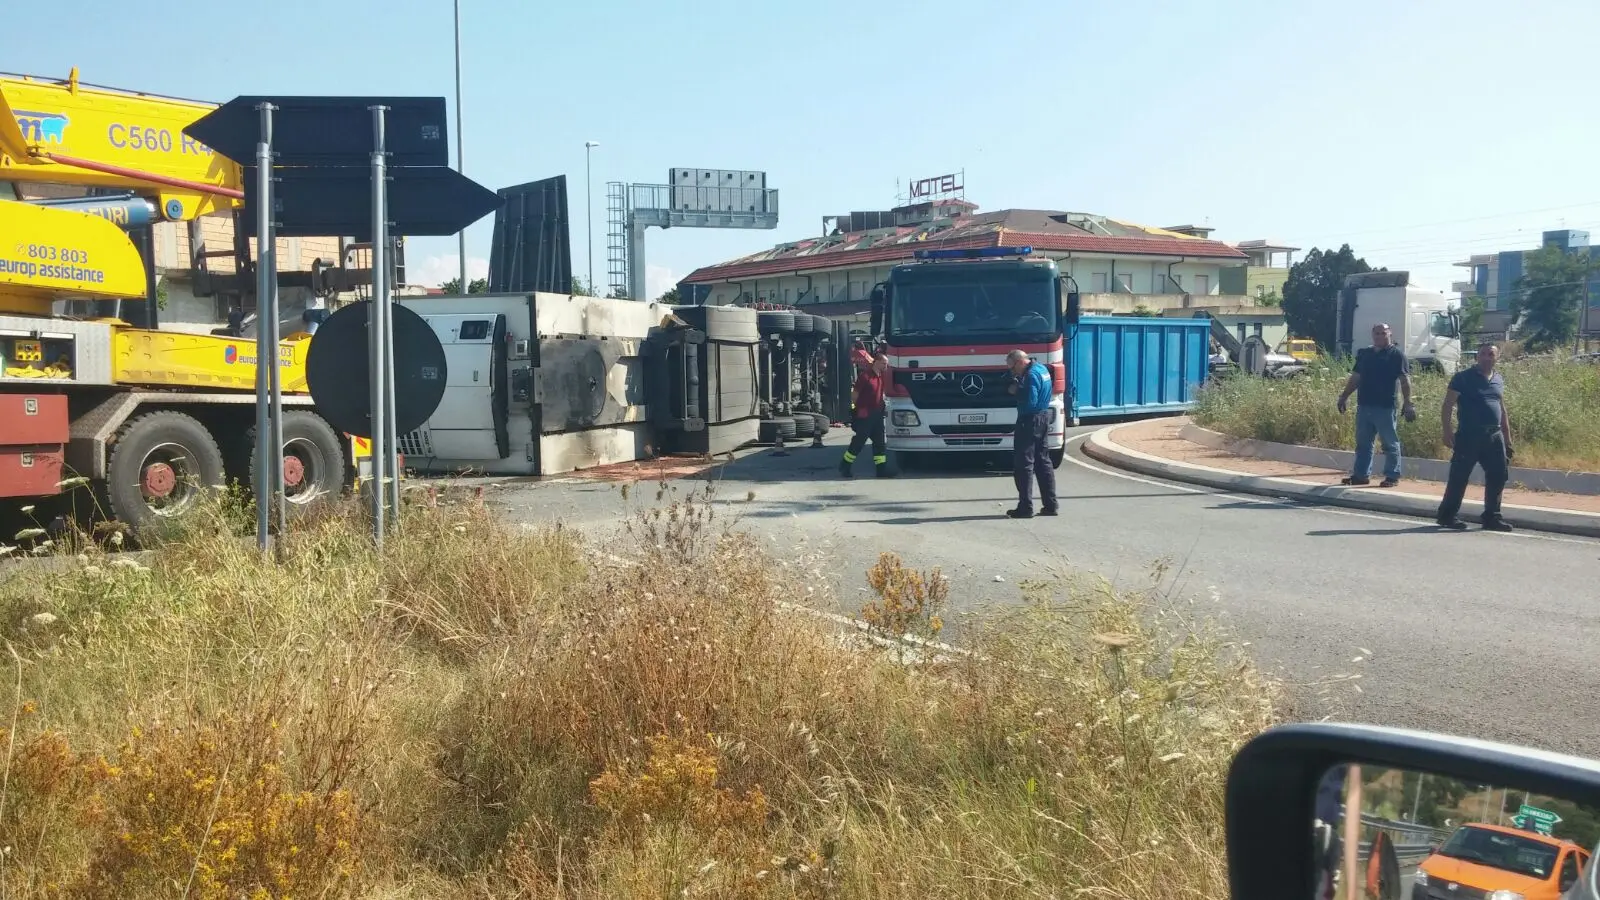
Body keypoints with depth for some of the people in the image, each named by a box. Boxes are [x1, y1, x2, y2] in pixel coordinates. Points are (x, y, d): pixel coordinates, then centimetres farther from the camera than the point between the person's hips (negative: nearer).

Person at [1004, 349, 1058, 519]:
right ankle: (1050, 505, 17)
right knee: (1043, 461, 14)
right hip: (1044, 417, 10)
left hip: (1030, 420, -10)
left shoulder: (1031, 375, -19)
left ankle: (1025, 507, -5)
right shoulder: (1042, 368, 12)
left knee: (1024, 464, -5)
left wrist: (1016, 391, -10)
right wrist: (1019, 388, 3)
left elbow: (1030, 402, -25)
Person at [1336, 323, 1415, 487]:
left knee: (1390, 444, 1)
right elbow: (1355, 377, 19)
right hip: (1363, 406, 6)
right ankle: (1361, 475, 16)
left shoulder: (1396, 355, -3)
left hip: (1385, 407, -6)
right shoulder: (1363, 354, 14)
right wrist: (1344, 397, 15)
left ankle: (1392, 476, 6)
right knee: (1363, 443, 10)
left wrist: (1408, 403, -16)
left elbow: (1405, 380, -9)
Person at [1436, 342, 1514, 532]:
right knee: (1459, 476, -2)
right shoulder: (1463, 377, -4)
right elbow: (1448, 406, -7)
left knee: (1498, 477, 5)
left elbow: (1502, 410, 21)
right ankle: (1448, 515, 7)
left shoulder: (1498, 380, 15)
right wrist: (1447, 432, -17)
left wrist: (1508, 438, 18)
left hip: (1494, 436, 6)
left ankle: (1491, 517, 16)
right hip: (1469, 435, -6)